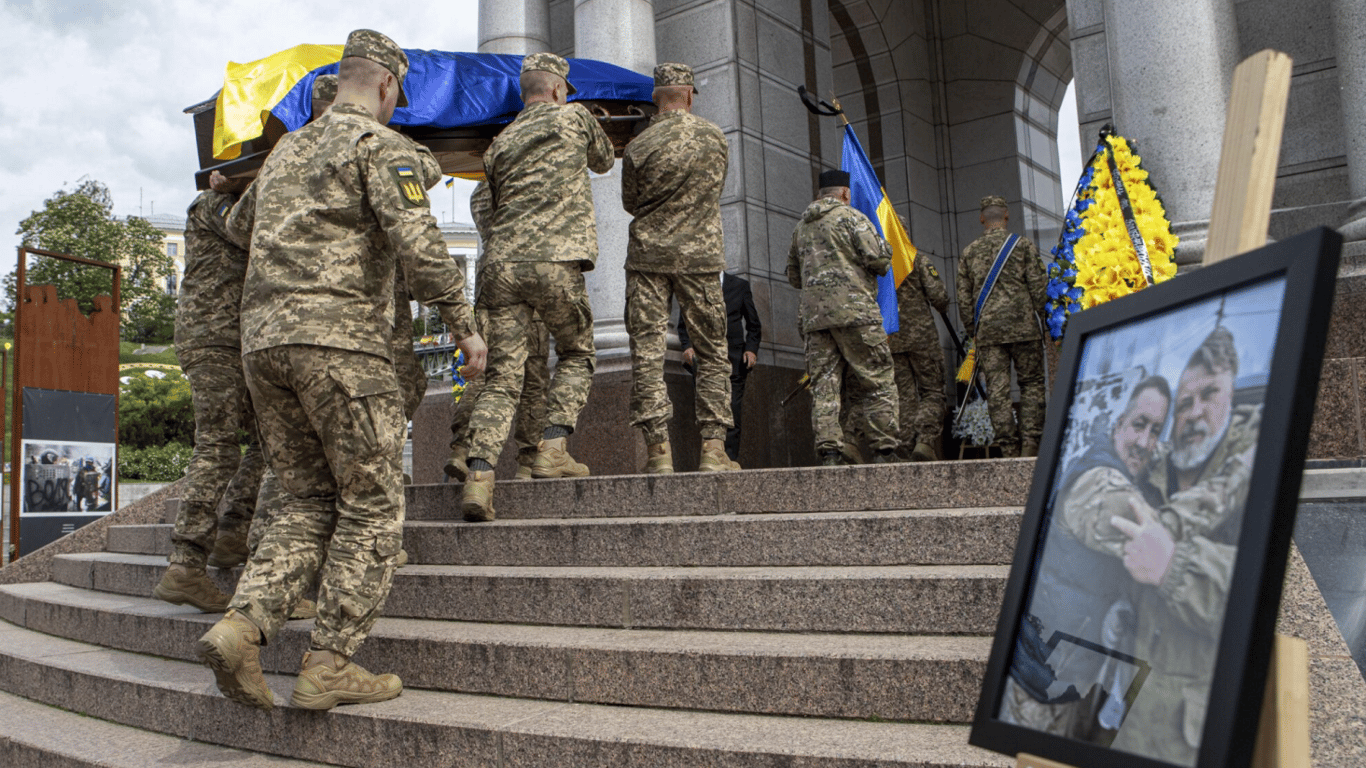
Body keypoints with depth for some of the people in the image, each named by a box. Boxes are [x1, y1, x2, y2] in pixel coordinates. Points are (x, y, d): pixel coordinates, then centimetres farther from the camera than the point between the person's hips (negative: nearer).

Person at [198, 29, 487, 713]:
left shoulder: (286, 150, 25)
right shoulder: (381, 144, 2)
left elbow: (238, 224, 41)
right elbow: (417, 241, -14)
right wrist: (464, 324, -8)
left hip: (261, 337, 7)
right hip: (338, 337, -7)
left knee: (311, 501, 13)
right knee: (372, 506, 0)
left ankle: (242, 625, -5)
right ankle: (328, 667, -3)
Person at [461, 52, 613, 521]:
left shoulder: (499, 144, 23)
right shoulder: (574, 117, 13)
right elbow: (605, 161, 30)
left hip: (501, 264, 4)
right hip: (555, 260, -4)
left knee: (502, 377, 3)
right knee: (576, 356, 17)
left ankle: (479, 475, -11)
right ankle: (552, 449, 4)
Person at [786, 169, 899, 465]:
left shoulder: (801, 227, 20)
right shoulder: (850, 216, 1)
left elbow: (794, 277, 27)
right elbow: (878, 256, -9)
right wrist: (885, 252, 12)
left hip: (814, 315, 6)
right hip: (853, 310, -5)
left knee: (823, 385, 1)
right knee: (878, 383, 1)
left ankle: (828, 454, -6)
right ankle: (883, 451, -3)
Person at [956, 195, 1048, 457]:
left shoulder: (969, 252, 10)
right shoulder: (1022, 244, 3)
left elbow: (964, 298, 10)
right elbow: (1038, 286, -1)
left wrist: (973, 329, 18)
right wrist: (1041, 316, 11)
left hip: (987, 329, 2)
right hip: (1022, 325, -2)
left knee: (996, 390, 1)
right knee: (1031, 384, 7)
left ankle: (1009, 449, -1)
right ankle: (1030, 444, -1)